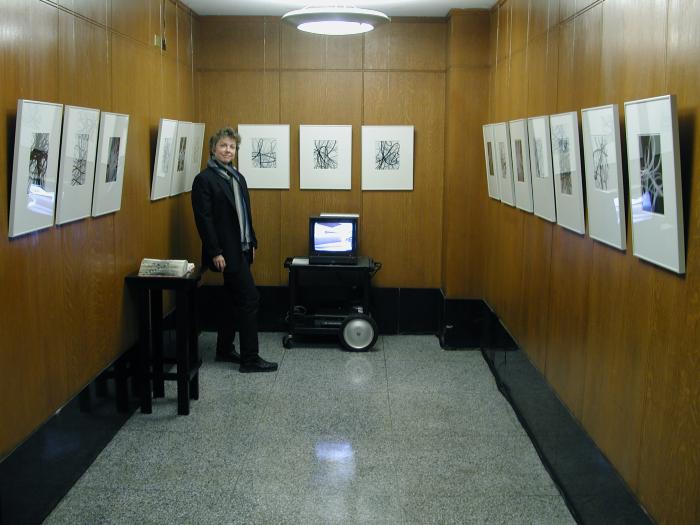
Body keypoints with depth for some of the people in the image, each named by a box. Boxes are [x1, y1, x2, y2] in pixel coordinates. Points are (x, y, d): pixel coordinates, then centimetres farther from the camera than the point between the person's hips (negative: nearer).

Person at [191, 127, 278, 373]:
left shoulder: (238, 177, 13)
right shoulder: (204, 179, -11)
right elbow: (204, 219, -15)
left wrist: (252, 242, 15)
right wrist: (215, 252, -19)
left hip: (241, 249, 8)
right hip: (225, 251, -8)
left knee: (233, 299, 15)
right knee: (249, 298, -9)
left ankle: (224, 349, 27)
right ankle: (250, 359, -3)